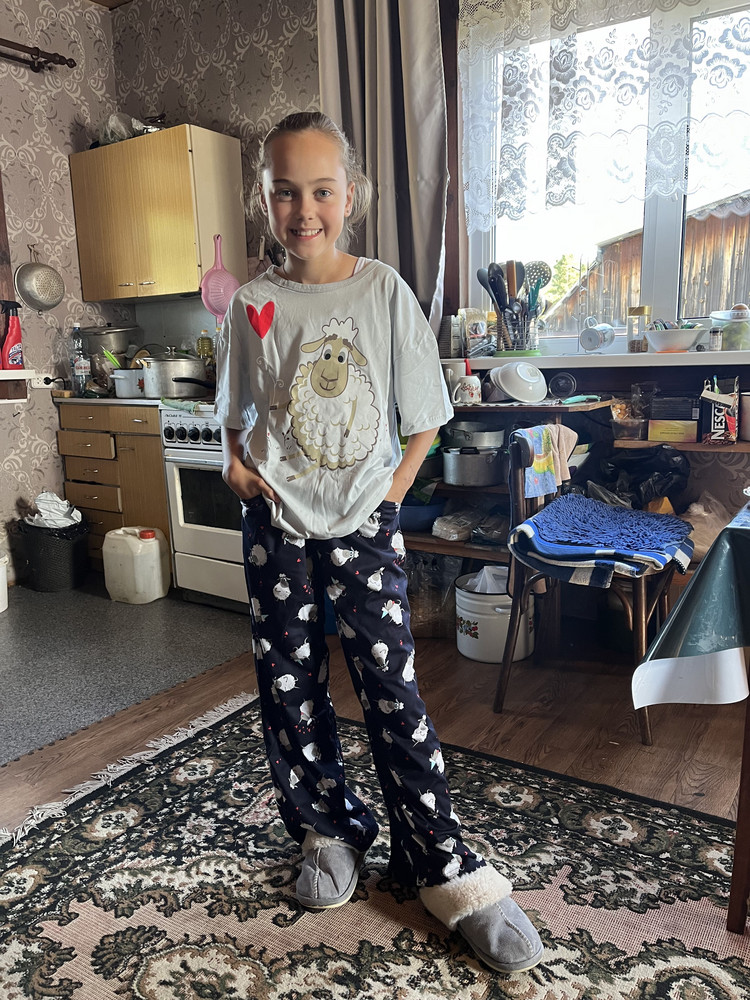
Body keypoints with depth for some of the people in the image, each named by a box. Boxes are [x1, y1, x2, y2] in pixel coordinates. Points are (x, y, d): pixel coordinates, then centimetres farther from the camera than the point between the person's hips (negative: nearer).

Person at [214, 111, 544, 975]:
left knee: (390, 687, -2)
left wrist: (395, 487, -7)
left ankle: (448, 871, 13)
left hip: (362, 520, -2)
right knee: (289, 687, 9)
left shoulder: (385, 291, -4)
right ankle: (328, 832, 32)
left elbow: (423, 415, 1)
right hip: (275, 522, 3)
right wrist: (237, 464, -5)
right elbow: (233, 412, 13)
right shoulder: (252, 305, 2)